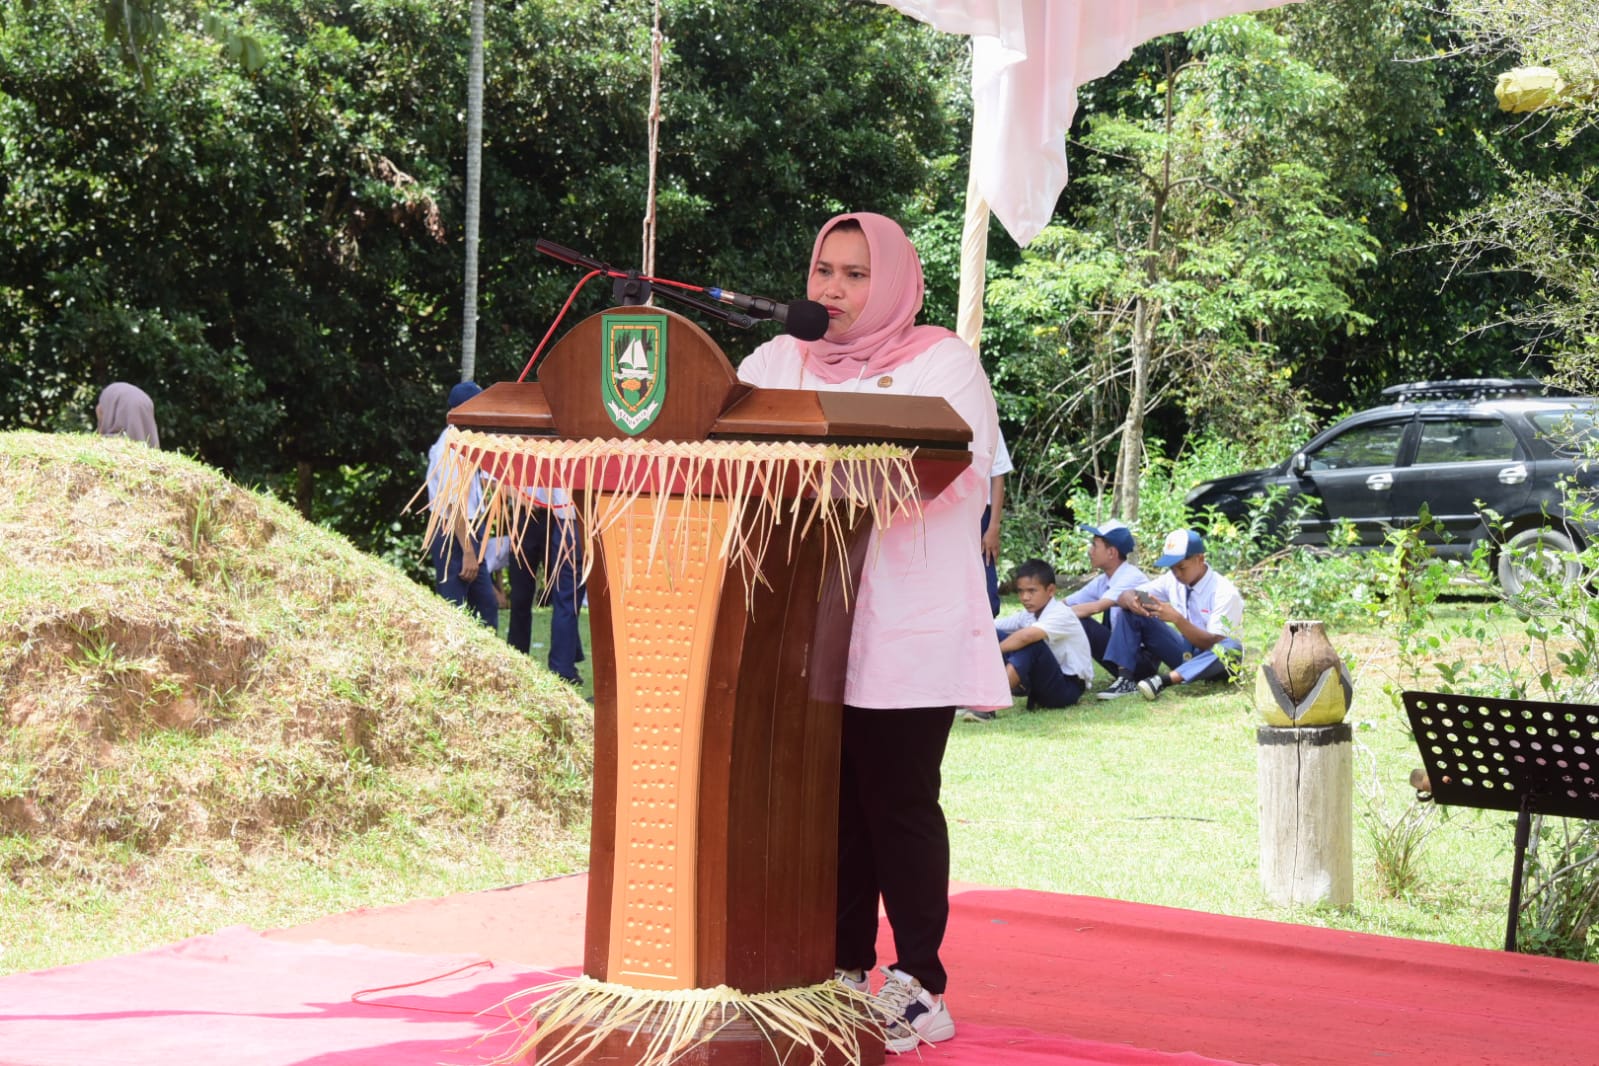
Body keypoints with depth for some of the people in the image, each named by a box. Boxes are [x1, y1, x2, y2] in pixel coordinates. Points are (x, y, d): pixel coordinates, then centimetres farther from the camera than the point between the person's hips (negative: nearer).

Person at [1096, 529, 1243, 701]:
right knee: (1131, 612, -9)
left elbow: (1213, 644, -27)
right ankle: (1125, 679, -24)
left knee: (1231, 648, -42)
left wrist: (1177, 619, -38)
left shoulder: (1224, 592, -21)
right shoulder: (1172, 580, -4)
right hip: (1185, 654, 5)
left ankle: (1163, 680, -48)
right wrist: (1130, 601, -30)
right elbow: (1126, 595, -5)